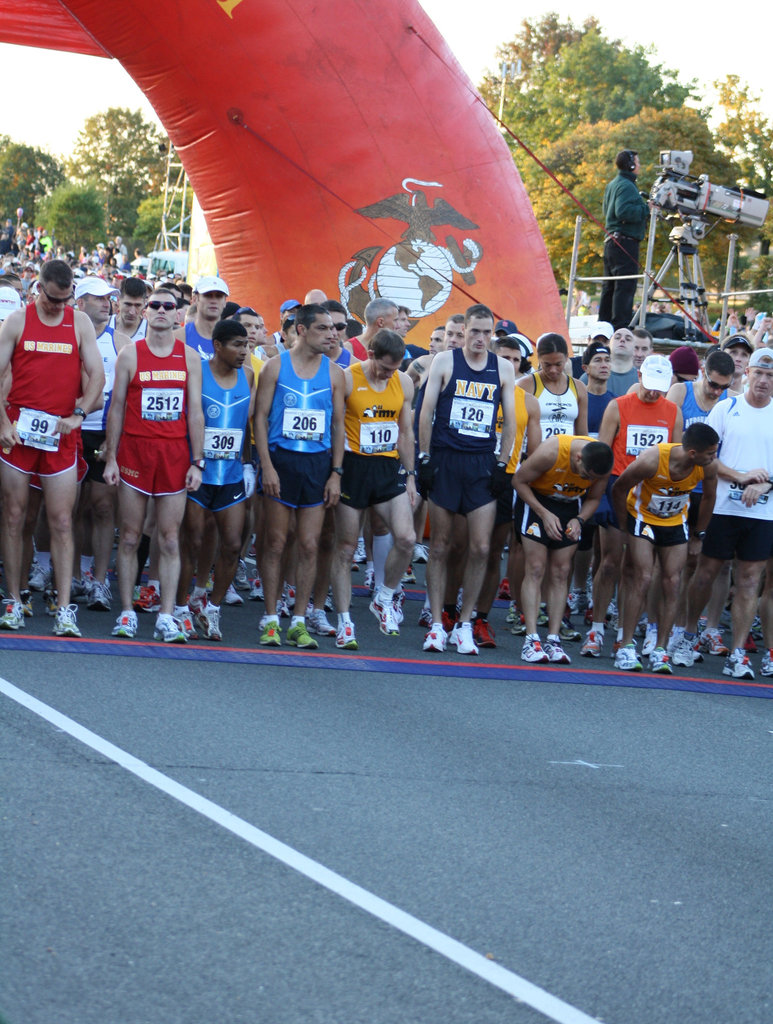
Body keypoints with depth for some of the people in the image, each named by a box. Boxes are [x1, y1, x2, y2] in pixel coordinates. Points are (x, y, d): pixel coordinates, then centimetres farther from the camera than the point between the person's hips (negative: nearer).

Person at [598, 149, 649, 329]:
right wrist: (646, 209, -16)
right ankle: (621, 326, -16)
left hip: (611, 241, 10)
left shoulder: (612, 185, 18)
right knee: (626, 285, -11)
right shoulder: (626, 186, -12)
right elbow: (623, 211, -25)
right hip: (625, 242, -10)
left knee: (610, 286, 13)